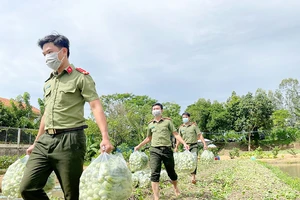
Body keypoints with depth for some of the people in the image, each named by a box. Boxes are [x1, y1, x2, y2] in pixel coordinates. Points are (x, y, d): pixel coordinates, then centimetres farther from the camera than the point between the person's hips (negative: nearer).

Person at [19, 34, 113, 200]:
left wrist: (105, 137, -25)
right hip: (45, 141, 7)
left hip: (70, 140, -6)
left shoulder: (81, 77, -2)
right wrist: (36, 142, 26)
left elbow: (96, 107, -12)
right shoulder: (48, 82, 20)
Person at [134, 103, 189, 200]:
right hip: (154, 150, 2)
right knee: (154, 174, -10)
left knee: (171, 172, 10)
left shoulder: (167, 121, 5)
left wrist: (184, 143, -11)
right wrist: (139, 146, 24)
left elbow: (176, 134, 2)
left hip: (167, 149, -1)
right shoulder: (150, 124, 13)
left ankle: (175, 188, 41)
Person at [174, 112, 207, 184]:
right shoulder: (181, 127, 9)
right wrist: (176, 147, 10)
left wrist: (204, 144, -12)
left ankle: (193, 176, -22)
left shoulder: (194, 125, 0)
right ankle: (193, 176, 13)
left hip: (194, 145, -3)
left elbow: (200, 135, -3)